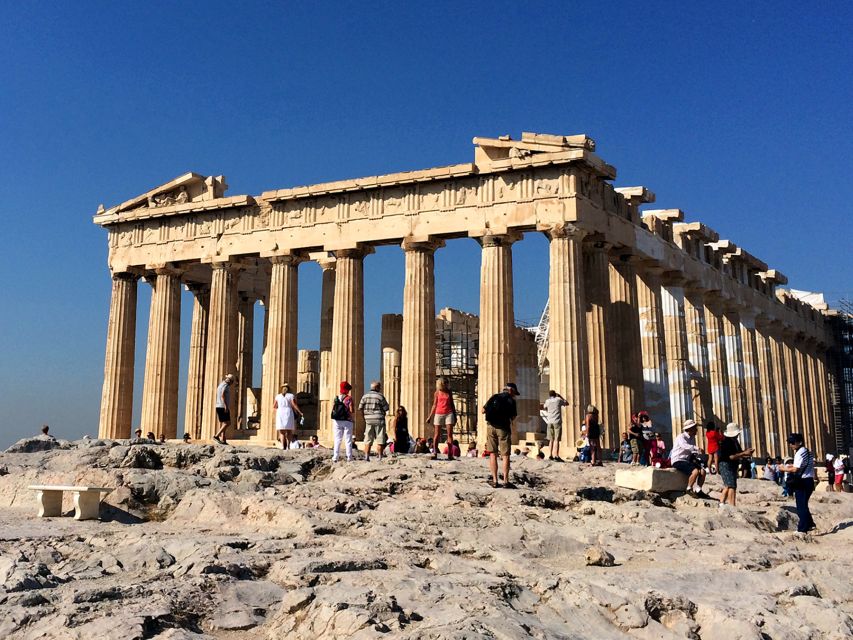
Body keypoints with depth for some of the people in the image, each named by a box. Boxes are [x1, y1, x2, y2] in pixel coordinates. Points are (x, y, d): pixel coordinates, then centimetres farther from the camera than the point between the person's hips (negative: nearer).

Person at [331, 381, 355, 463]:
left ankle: (335, 457, 6)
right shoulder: (349, 398, -8)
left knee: (337, 440, 9)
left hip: (337, 421, 3)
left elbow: (332, 411, 4)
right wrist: (352, 415, 8)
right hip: (347, 421, -3)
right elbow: (351, 411, -12)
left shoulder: (336, 398, 3)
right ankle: (349, 458, 3)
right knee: (348, 440, 3)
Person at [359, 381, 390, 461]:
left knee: (368, 440, 9)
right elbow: (387, 409, -4)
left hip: (369, 420, 4)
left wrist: (364, 417, 17)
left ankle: (366, 457, 3)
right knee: (380, 440, 2)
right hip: (379, 420, -4)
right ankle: (380, 457, 2)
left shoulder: (365, 396, 6)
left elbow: (360, 408, 6)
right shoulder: (380, 396, -7)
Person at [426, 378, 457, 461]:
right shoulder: (437, 393, 7)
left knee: (450, 434, -6)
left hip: (449, 414, 1)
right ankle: (434, 453, 0)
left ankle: (450, 454, -6)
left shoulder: (449, 392, 10)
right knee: (437, 434, -3)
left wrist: (455, 416, 14)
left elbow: (452, 404, 16)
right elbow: (434, 405, 10)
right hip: (438, 414, -1)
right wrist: (430, 416, 5)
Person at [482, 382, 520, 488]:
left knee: (493, 454, 8)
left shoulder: (494, 397, 9)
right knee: (505, 455, 1)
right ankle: (506, 481, -2)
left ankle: (494, 480, 6)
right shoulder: (511, 401, 0)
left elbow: (483, 410, 6)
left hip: (491, 426, 3)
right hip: (503, 428, -3)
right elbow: (513, 417, -2)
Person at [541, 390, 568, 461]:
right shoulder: (558, 400, 2)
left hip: (550, 422, 3)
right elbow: (567, 404, 19)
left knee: (551, 440, 12)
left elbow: (544, 408, 26)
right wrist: (560, 396, 24)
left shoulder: (547, 401, 8)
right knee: (556, 439, -8)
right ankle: (556, 456, -15)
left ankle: (550, 455, 10)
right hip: (557, 422, -3)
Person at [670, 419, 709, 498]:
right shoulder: (681, 437, -12)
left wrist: (695, 456, 1)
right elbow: (684, 446, -35)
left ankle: (698, 490, -1)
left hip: (687, 461, 8)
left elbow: (692, 450, 24)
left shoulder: (692, 438, 13)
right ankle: (689, 489, -10)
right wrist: (697, 448, -48)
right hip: (678, 461, -8)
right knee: (695, 471, -27)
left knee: (702, 471, -11)